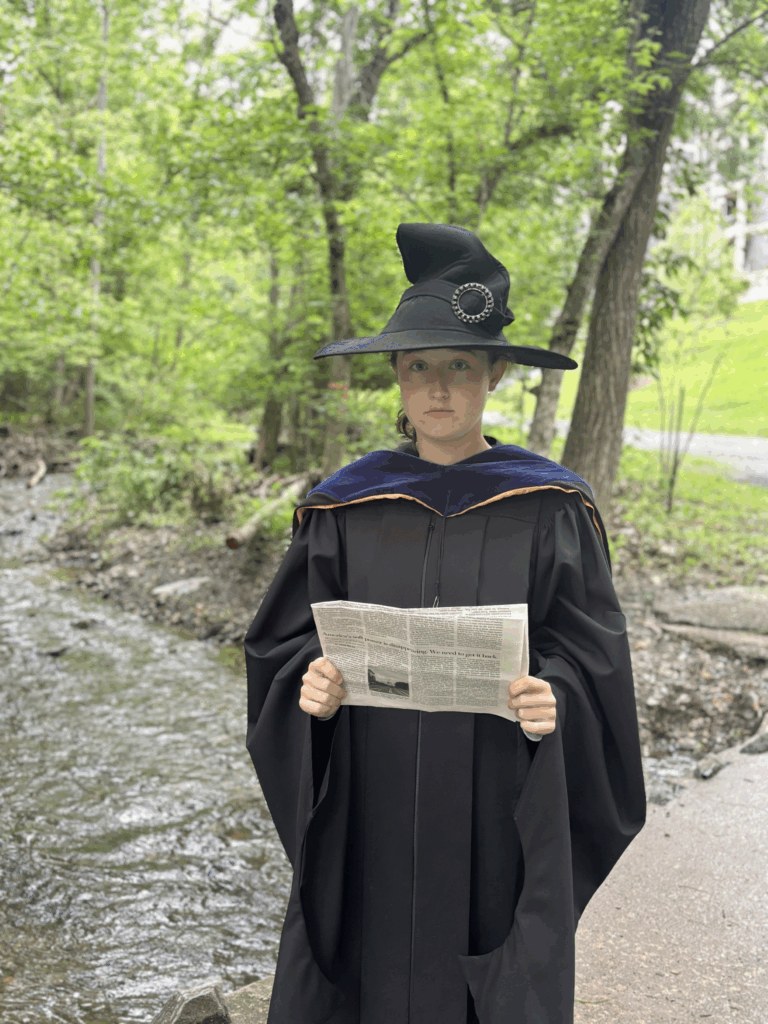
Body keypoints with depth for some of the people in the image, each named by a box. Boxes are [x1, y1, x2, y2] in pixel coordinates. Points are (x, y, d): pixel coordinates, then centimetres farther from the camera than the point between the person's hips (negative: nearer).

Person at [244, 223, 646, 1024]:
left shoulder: (550, 509, -3)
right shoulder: (346, 507, 1)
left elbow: (590, 654, -2)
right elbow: (286, 641, 5)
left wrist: (553, 700, -21)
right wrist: (312, 681, -16)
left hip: (498, 810, -1)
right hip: (367, 811, 1)